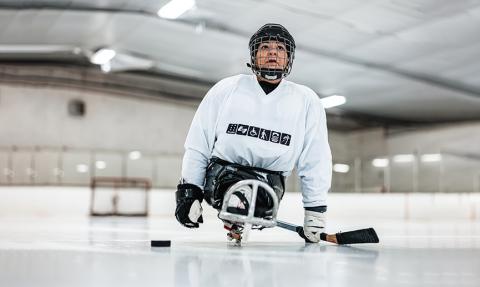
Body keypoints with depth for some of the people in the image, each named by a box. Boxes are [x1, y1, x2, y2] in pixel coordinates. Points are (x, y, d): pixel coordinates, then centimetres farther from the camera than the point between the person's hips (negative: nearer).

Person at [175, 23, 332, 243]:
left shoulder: (306, 100, 10)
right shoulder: (227, 89, 8)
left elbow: (316, 160, 11)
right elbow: (198, 144, 9)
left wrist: (316, 210, 7)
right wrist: (188, 191, 3)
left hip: (269, 182, 1)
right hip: (220, 175, -1)